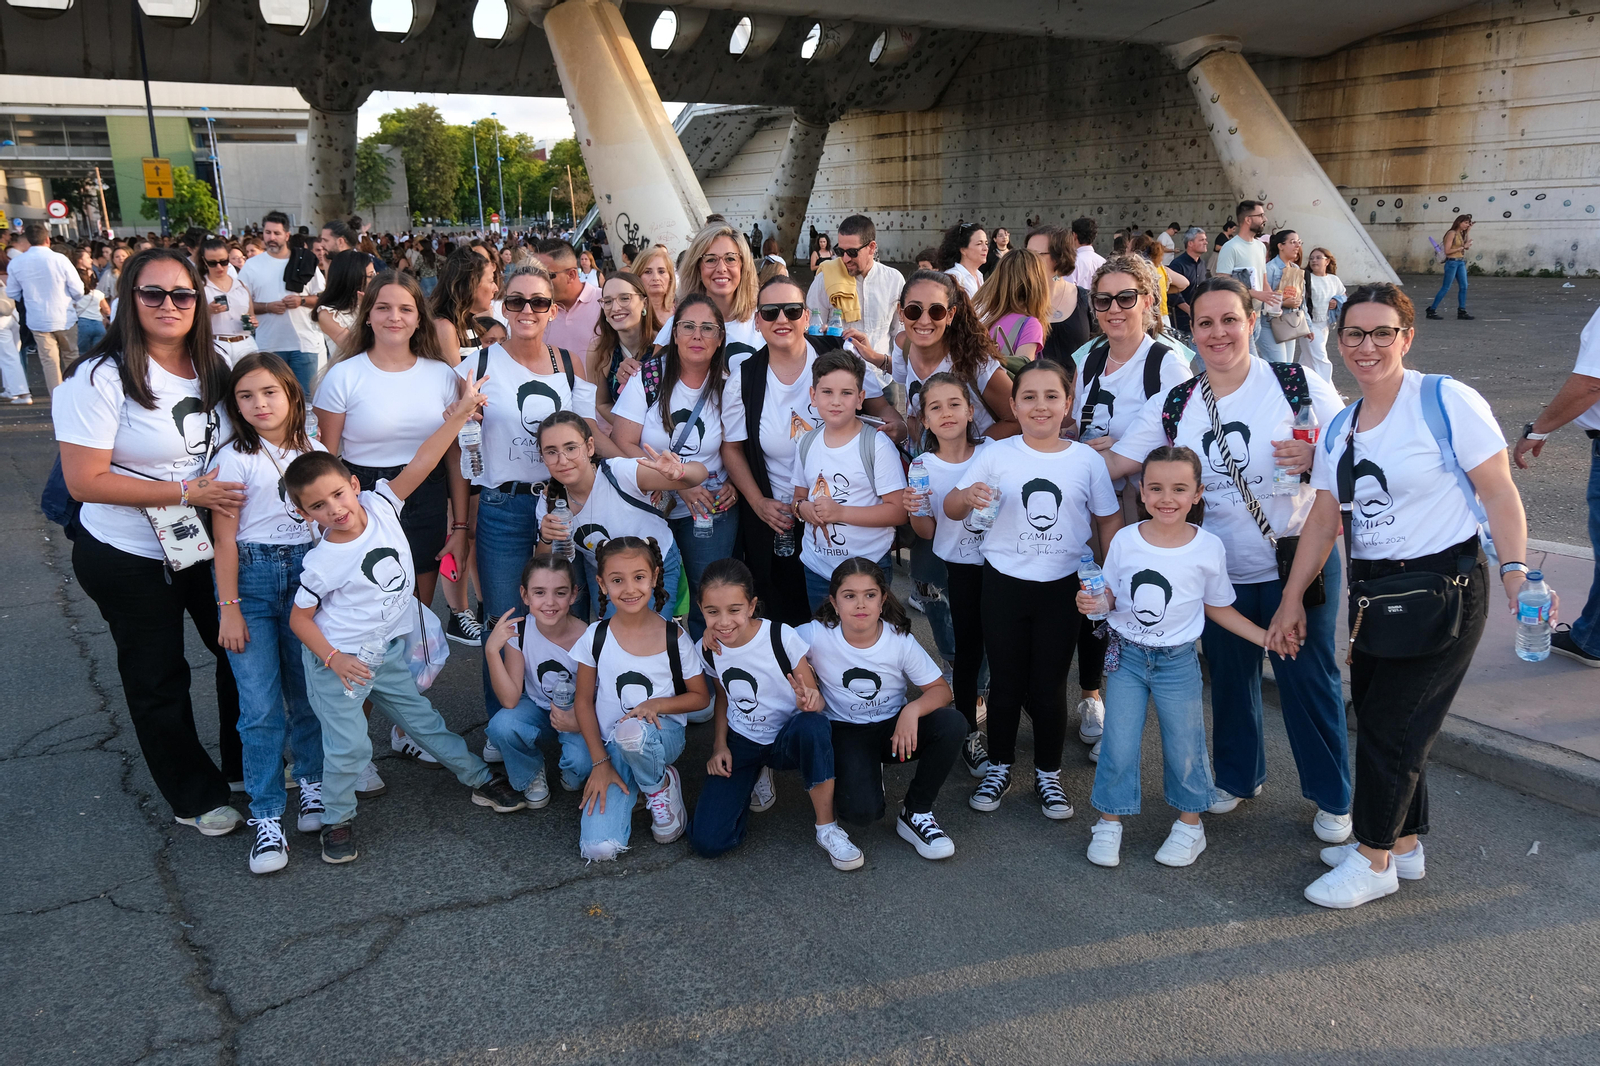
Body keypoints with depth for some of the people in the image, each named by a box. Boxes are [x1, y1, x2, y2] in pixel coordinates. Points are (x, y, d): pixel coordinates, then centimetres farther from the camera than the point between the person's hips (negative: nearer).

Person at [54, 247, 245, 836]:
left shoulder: (213, 367, 0)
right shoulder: (99, 378, -18)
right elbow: (85, 480, -22)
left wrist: (233, 490, -3)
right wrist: (186, 491, -25)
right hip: (130, 560, -5)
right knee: (158, 678, 10)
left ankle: (248, 763, 37)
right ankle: (196, 797, 28)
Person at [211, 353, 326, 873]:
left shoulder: (314, 451, 6)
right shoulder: (234, 459, -5)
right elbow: (225, 539, -6)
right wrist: (229, 608, -9)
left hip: (308, 572, 3)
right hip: (251, 576, -3)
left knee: (308, 689, 8)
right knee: (260, 705, -6)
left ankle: (311, 782, 28)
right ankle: (266, 816, 2)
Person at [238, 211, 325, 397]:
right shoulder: (251, 265, 6)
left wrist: (302, 300, -11)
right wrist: (268, 307, -12)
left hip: (304, 342, 0)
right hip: (268, 345, 0)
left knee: (307, 395, 2)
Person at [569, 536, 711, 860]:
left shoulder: (674, 637, -7)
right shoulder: (596, 637, -5)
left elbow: (701, 697, 2)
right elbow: (585, 702, 2)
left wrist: (657, 704, -17)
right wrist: (600, 763, -5)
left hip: (662, 734, -1)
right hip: (611, 747, 1)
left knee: (631, 731, -40)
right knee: (599, 849, -19)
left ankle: (660, 785, -6)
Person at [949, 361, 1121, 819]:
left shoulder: (1087, 459, -1)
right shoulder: (997, 455, -4)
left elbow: (1108, 520, 8)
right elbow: (951, 510, -2)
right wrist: (967, 497, -24)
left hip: (1063, 587, 0)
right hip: (1004, 583, 0)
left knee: (1049, 685, 8)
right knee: (1006, 681, 11)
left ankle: (1048, 774, 27)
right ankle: (999, 767, 29)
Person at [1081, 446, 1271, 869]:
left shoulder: (1209, 547, -8)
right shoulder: (1125, 540, -7)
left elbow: (1218, 608, 4)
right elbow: (1110, 597, 3)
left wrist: (1267, 637, -3)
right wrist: (1092, 603, -19)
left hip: (1177, 661, 0)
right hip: (1127, 656, 0)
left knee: (1184, 747, 11)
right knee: (1118, 746, 4)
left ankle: (1190, 824, 32)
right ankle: (1109, 823, 22)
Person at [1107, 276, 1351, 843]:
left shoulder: (1299, 384, -7)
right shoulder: (1172, 405, 1)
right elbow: (1114, 464, -1)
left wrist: (1315, 455, -23)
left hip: (1297, 561, -3)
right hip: (1220, 570, 3)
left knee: (1307, 675, 5)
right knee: (1229, 674, 16)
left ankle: (1332, 797, 25)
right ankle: (1237, 775, 39)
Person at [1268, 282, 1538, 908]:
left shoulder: (1447, 402, -11)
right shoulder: (1338, 429, 9)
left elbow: (1499, 493, -12)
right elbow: (1323, 520, 12)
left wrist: (1515, 570, -23)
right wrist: (1291, 599, 10)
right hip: (1372, 593, 7)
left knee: (1390, 724, -1)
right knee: (1375, 716, 12)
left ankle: (1375, 859, 16)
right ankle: (1403, 844, 31)